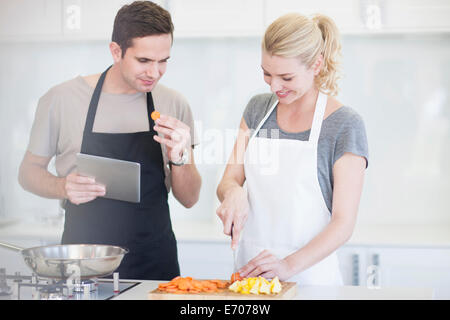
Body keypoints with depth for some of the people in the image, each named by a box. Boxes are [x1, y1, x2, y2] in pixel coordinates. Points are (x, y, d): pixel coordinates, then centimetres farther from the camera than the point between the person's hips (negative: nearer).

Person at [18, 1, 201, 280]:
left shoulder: (174, 105, -1)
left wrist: (179, 158, -18)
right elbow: (29, 171, 5)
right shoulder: (61, 100, -7)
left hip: (155, 262, 2)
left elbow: (189, 199, 2)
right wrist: (62, 187, -16)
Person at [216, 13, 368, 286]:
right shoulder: (258, 108, 5)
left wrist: (289, 265, -25)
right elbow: (229, 180, 7)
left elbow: (344, 222, -12)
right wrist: (233, 192, -17)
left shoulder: (345, 125, -10)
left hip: (309, 275, -4)